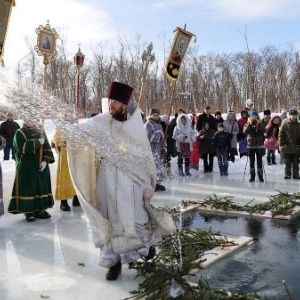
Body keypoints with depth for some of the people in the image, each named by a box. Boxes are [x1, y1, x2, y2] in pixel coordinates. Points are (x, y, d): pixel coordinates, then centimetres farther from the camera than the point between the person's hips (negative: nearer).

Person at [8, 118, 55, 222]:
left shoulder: (41, 132, 10)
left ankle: (40, 209, 13)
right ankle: (29, 211, 2)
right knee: (28, 188, -3)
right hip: (26, 167, -4)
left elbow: (47, 148, 4)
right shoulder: (20, 133, -1)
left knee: (42, 187, 5)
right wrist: (37, 142, -16)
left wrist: (46, 160, -10)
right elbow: (21, 147, -17)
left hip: (41, 165, 4)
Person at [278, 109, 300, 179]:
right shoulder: (285, 125, 1)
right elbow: (281, 135, 2)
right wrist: (282, 143, -5)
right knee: (287, 163, 6)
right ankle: (287, 174, 15)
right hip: (287, 147, -1)